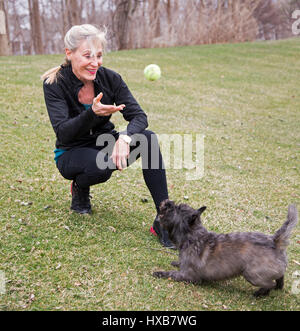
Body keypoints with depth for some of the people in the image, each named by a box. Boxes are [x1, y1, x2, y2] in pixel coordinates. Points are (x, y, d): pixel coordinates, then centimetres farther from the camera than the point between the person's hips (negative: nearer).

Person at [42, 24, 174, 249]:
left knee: (148, 138, -26)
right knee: (101, 164, -38)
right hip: (72, 154, -3)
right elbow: (63, 133, -27)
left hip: (105, 144, 3)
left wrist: (125, 138, -38)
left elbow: (139, 116, -17)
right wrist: (92, 113, -44)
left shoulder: (110, 78, -11)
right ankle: (80, 188, 2)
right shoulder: (54, 84, -18)